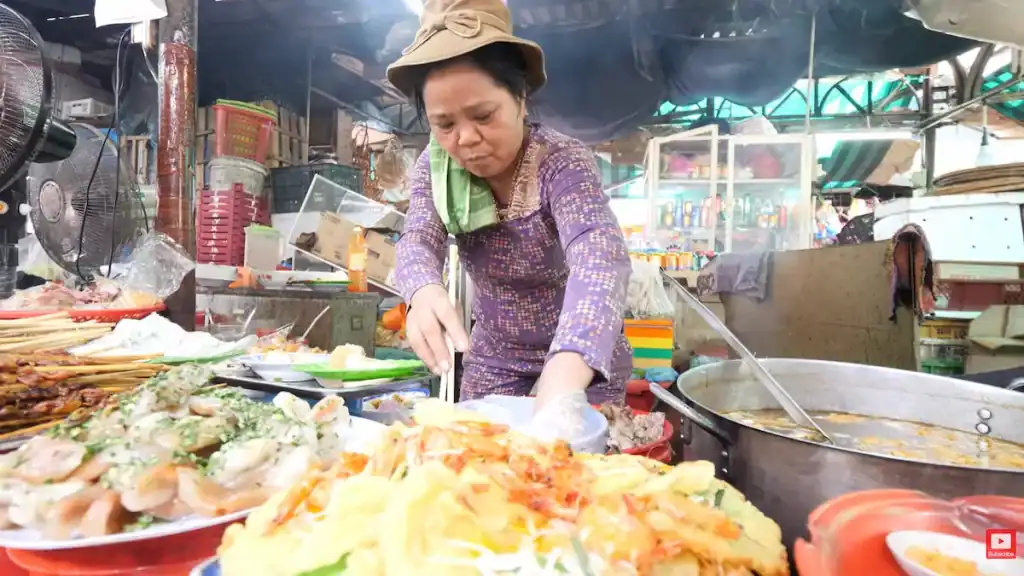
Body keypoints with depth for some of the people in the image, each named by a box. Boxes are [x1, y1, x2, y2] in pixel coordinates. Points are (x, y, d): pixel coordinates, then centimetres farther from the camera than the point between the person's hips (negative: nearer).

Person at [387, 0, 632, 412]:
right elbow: (418, 242, -23)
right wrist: (424, 292, -49)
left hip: (582, 363, -3)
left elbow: (598, 255, -43)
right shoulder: (434, 168, -9)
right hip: (493, 359, 4)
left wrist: (562, 378, -62)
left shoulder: (563, 162, -26)